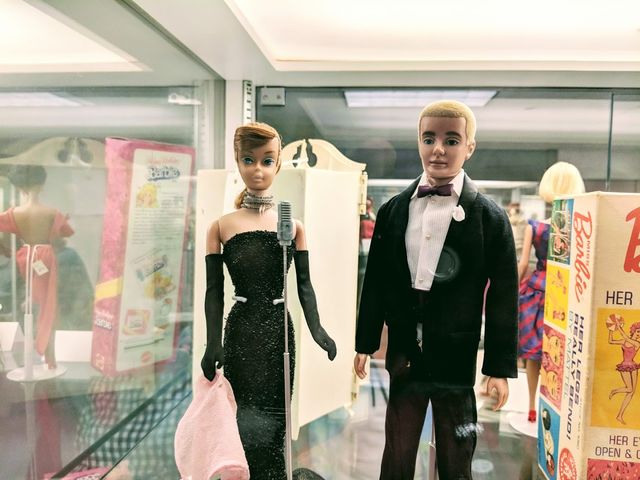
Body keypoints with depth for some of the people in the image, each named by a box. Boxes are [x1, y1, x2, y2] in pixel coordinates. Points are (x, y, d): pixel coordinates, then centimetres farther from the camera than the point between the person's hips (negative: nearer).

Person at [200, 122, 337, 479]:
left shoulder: (294, 226, 1)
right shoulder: (222, 226, -1)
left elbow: (304, 284, 1)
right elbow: (214, 290, -2)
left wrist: (316, 329, -11)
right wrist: (214, 344, -8)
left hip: (279, 330, 1)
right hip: (241, 331, -1)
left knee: (276, 415, 11)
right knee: (249, 420, 5)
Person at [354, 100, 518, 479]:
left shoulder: (491, 217, -5)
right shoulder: (394, 210, 3)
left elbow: (503, 298, -4)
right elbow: (376, 281, 6)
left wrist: (500, 367, -4)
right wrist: (366, 343, 8)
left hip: (456, 360, -2)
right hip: (404, 356, 2)